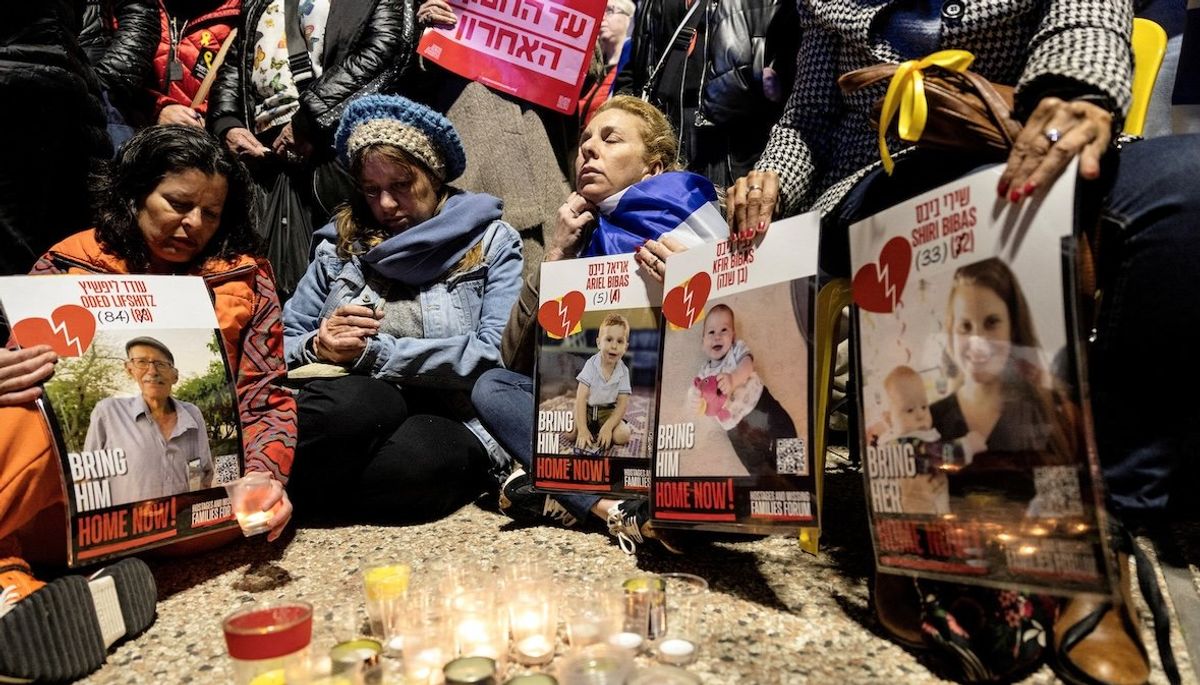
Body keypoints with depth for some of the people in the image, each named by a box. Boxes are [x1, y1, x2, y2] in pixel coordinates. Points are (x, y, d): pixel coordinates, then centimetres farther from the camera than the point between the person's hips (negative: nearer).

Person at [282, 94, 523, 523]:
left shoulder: (492, 243, 6)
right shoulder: (341, 244, 17)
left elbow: (496, 354, -9)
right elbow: (282, 344, 16)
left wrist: (374, 352, -11)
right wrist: (319, 347, -9)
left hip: (450, 421, -1)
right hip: (356, 411, 1)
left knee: (412, 463, -36)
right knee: (352, 402, -35)